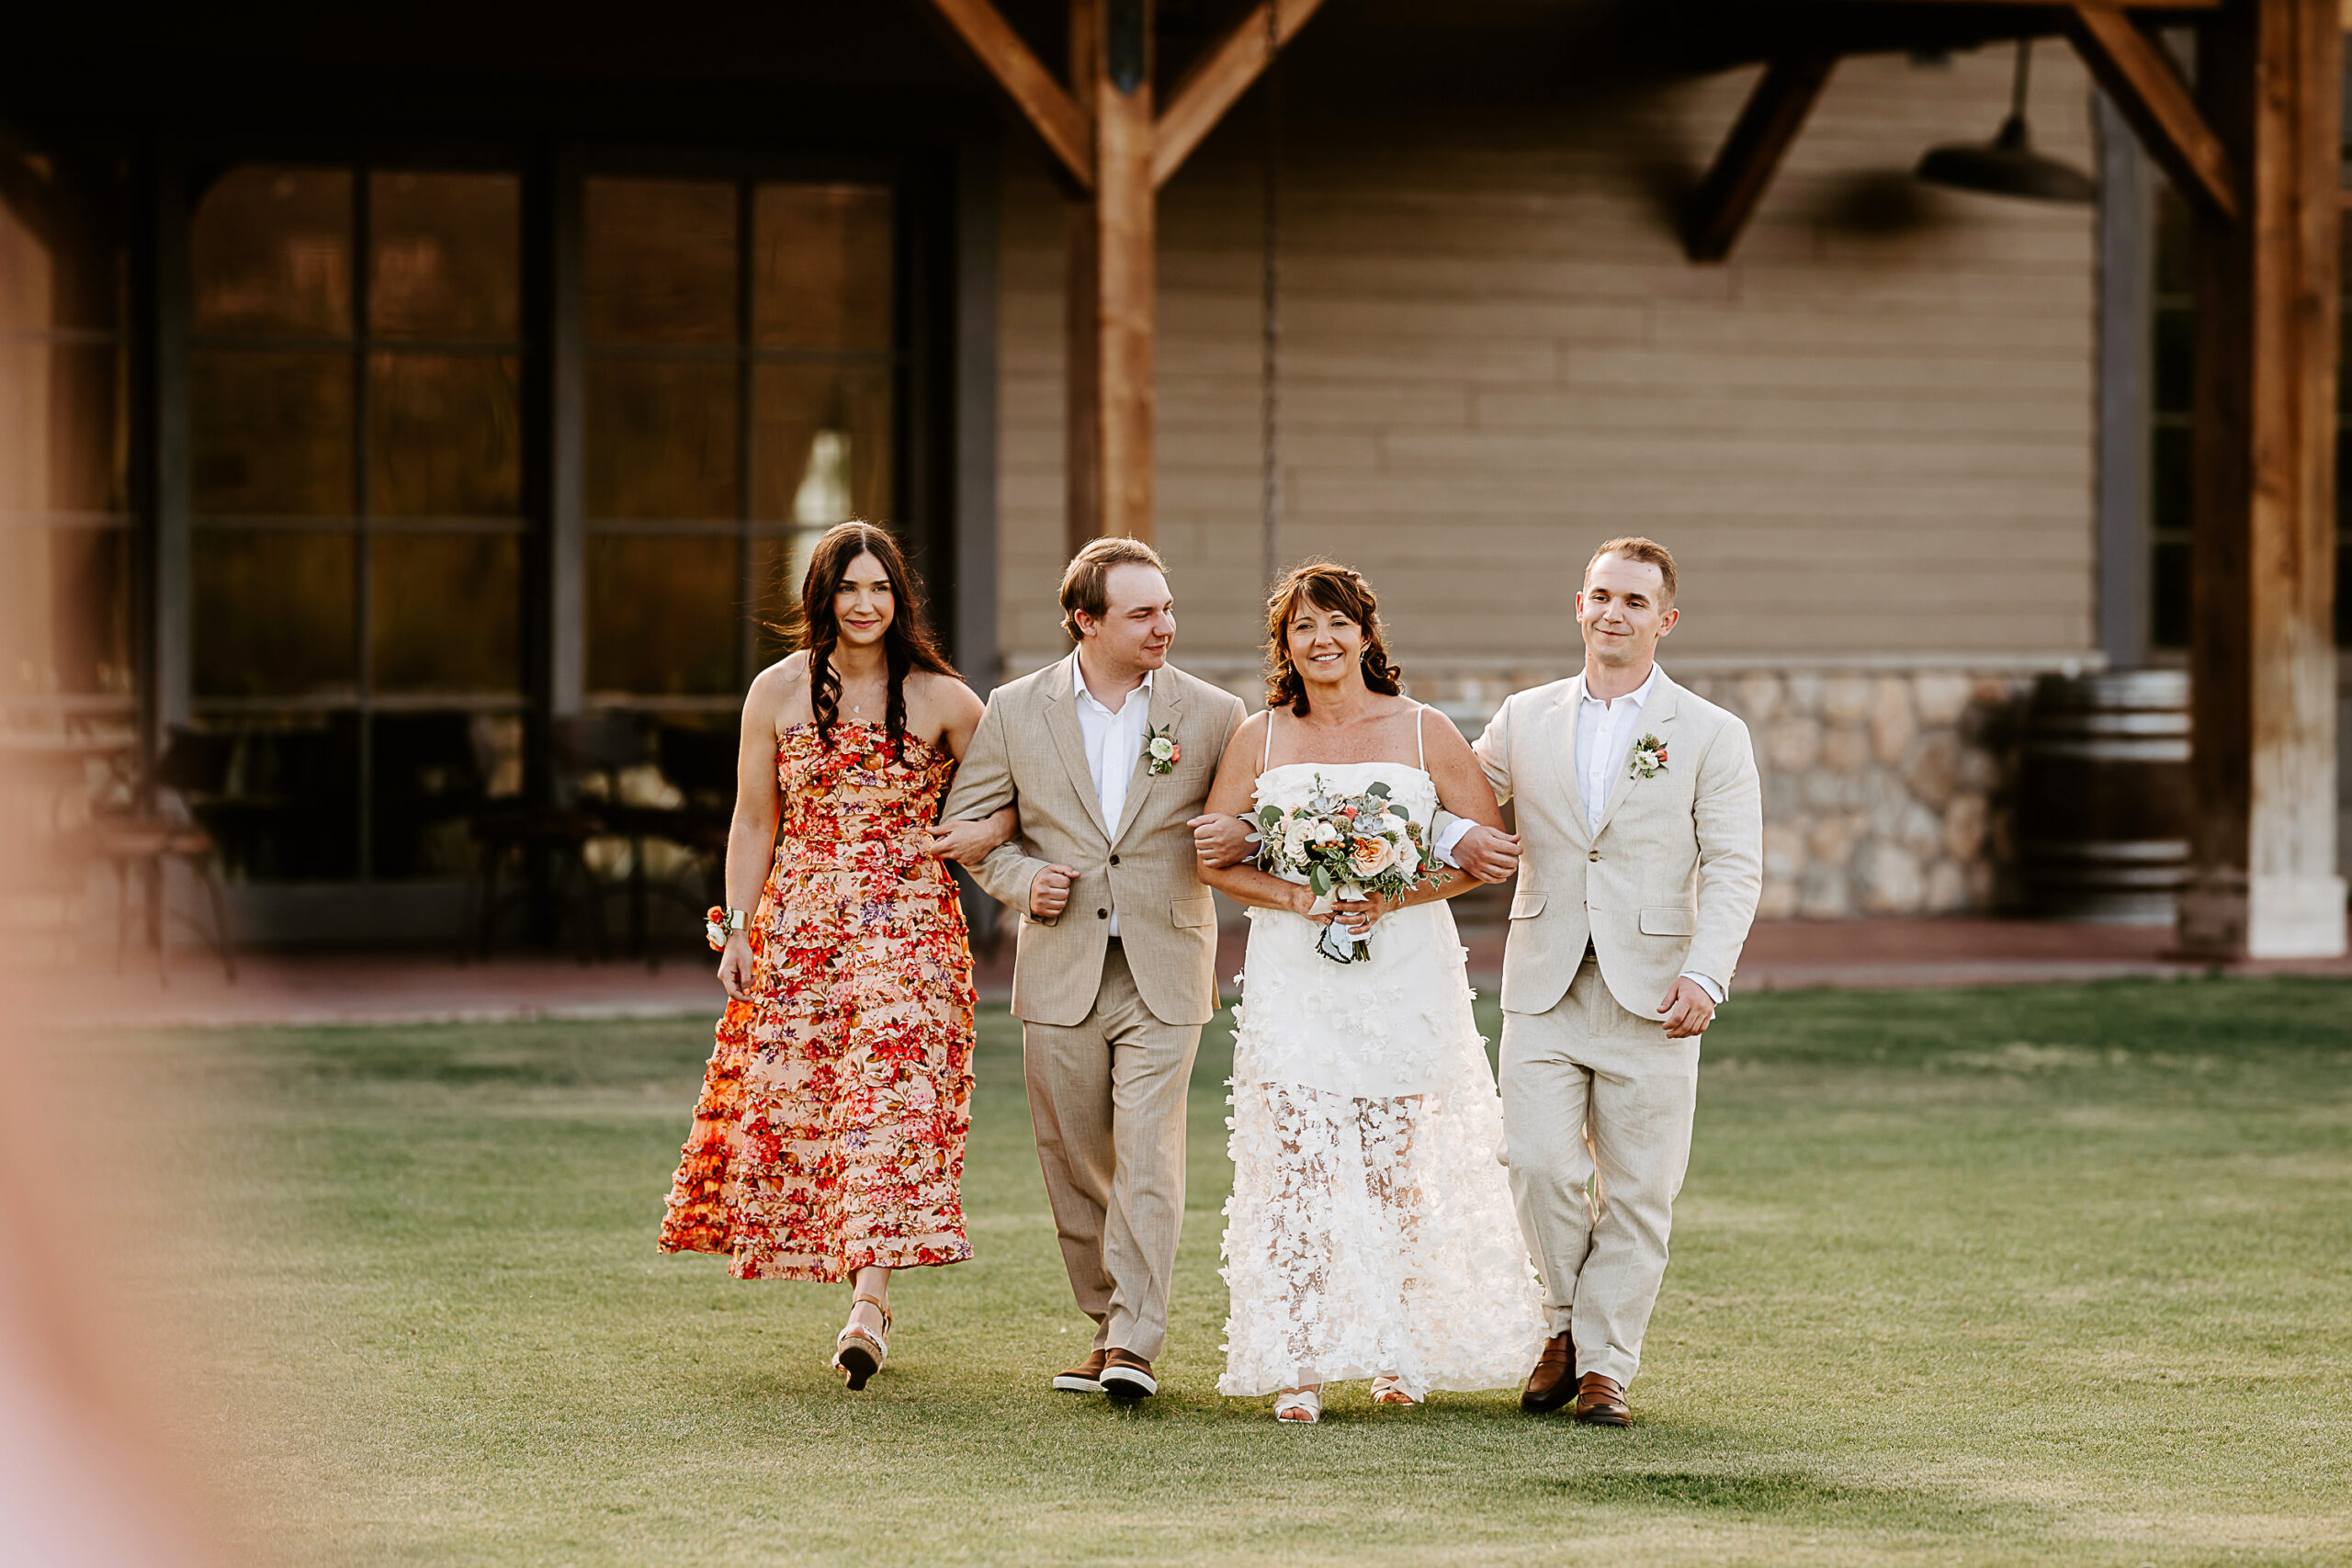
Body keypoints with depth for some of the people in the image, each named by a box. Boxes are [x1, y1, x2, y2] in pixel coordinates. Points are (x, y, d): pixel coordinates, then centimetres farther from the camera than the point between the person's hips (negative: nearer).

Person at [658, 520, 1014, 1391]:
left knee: (889, 1099, -15)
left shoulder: (940, 699, 2)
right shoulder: (778, 692, 6)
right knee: (793, 1102, 0)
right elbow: (753, 823, 9)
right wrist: (737, 930, 2)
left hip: (907, 925, -2)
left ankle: (868, 1307, -21)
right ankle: (867, 1294, 16)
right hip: (800, 925, 2)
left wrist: (989, 831, -11)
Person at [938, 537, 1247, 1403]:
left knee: (1148, 1152, -12)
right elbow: (969, 821, 12)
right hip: (1061, 972, 2)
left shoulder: (1212, 714, 0)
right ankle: (1107, 1327, 21)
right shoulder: (1016, 711, 2)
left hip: (1163, 973, -2)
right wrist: (1021, 879, -6)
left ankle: (1135, 1343, -13)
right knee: (1075, 1161, 8)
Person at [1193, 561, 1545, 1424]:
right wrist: (1300, 899, -10)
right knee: (1299, 1166, -8)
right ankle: (1300, 1366, -7)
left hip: (1405, 968, 0)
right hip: (1294, 975, 1)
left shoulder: (1423, 732, 2)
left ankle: (1400, 1353, 17)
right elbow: (1213, 857, 7)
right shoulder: (1259, 738, 6)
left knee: (1396, 1167, 3)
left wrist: (1396, 895, -11)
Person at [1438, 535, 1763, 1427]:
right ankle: (1565, 1322, 13)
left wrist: (1705, 975, -17)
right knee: (1540, 1164, -10)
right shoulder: (1524, 719, 10)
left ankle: (1605, 1364, 12)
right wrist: (1458, 840, -7)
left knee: (1637, 1191, 1)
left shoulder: (1712, 736, 3)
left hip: (1651, 995, -1)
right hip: (1544, 986, 1)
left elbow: (1733, 869, -3)